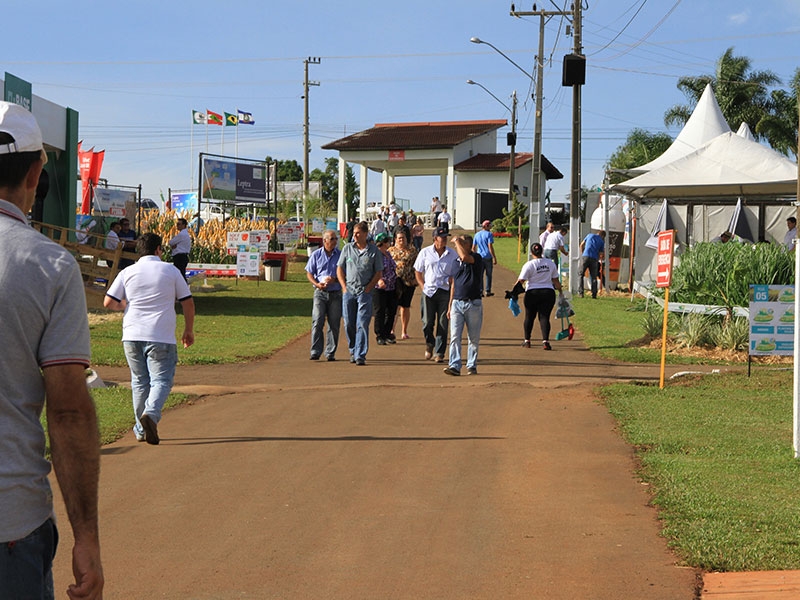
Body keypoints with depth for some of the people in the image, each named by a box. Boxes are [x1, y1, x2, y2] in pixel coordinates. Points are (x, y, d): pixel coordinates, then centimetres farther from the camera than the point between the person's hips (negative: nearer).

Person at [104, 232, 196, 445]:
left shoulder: (127, 272, 6)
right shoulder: (170, 271, 4)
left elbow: (109, 303, 2)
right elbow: (188, 302, 5)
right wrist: (189, 330, 18)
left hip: (132, 336, 3)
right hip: (161, 337, -3)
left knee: (139, 382, 14)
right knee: (161, 380, -2)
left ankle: (141, 429, 17)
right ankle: (151, 413, -28)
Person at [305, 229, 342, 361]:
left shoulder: (341, 255, 5)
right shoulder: (316, 255, 5)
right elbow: (309, 273, 8)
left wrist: (334, 280, -12)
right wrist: (317, 284, -10)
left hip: (335, 293, 1)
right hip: (320, 293, 0)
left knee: (334, 324, 1)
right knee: (317, 323, -7)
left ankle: (330, 353, 8)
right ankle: (315, 352, -3)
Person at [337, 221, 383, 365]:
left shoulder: (374, 251, 1)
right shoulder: (347, 248, 8)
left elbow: (379, 272, 5)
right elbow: (339, 269, 12)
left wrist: (368, 288, -4)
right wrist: (344, 286, 1)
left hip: (365, 292, -3)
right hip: (348, 291, 3)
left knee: (362, 324, -9)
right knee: (349, 324, 6)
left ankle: (360, 355, -9)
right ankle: (353, 351, 23)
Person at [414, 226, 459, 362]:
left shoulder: (452, 254, 7)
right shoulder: (425, 252, 5)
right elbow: (418, 272, 12)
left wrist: (452, 282, -5)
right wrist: (423, 286, 2)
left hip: (445, 291, 0)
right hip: (429, 291, 0)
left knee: (442, 324, -2)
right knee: (427, 322, -3)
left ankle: (439, 353, 4)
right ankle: (429, 344, 26)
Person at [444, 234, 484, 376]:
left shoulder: (477, 258, -6)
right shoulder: (456, 262, 13)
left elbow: (465, 257, -30)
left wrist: (457, 241, -14)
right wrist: (450, 306, 17)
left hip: (473, 304, -5)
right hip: (457, 303, 5)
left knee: (473, 338, 5)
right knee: (454, 336, -6)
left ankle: (472, 366, 14)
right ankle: (454, 366, -11)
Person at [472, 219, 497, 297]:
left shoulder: (477, 235, 12)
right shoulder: (489, 234, -7)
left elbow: (473, 247, 13)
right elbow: (490, 247, -14)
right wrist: (494, 258, -12)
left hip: (479, 257, 4)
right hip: (488, 257, -4)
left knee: (479, 275, 6)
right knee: (488, 275, 7)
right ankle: (487, 291, 9)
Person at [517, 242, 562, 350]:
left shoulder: (529, 265, -8)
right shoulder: (551, 263, 5)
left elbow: (521, 280, -11)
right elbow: (555, 280, 10)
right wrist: (560, 289, 24)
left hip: (532, 293, -2)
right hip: (548, 292, 2)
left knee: (529, 317, 12)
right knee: (544, 317, 1)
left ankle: (527, 340, 20)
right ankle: (545, 341, -13)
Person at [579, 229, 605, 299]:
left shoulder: (590, 235, 15)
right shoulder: (602, 241, 12)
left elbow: (581, 245, 19)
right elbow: (600, 254, 10)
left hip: (585, 256, 0)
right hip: (594, 259, 0)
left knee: (581, 275, 6)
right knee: (593, 277, 8)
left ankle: (581, 293, -3)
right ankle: (594, 294, 2)